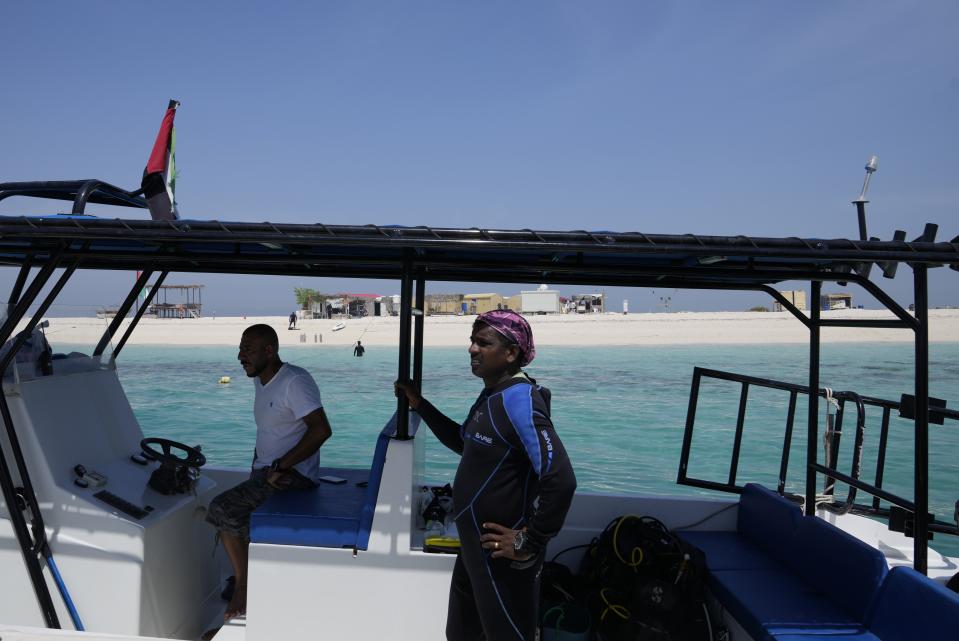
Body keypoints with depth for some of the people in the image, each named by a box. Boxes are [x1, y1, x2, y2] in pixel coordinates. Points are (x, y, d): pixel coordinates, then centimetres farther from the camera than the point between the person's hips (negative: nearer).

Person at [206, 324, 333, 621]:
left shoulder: (295, 381, -18)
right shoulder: (260, 380, 13)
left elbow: (321, 430, -28)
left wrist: (280, 466, -24)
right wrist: (257, 467, 5)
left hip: (291, 477, -10)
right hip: (265, 472, 10)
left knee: (222, 510, -17)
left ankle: (245, 586, 0)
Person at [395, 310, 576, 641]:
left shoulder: (518, 399, -24)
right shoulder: (491, 394, 6)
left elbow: (560, 480, -32)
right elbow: (464, 443, 23)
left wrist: (530, 543, -22)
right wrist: (420, 405, 16)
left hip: (502, 556, -10)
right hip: (475, 547, 10)